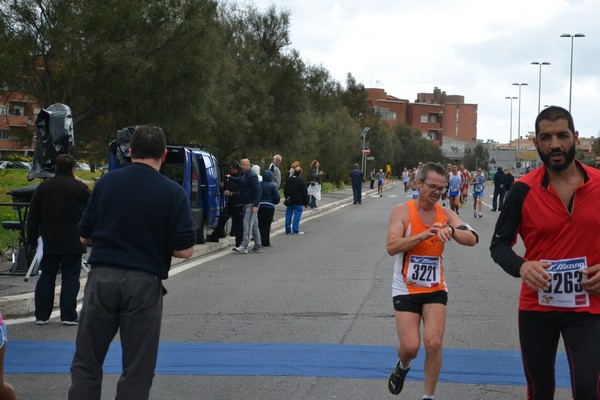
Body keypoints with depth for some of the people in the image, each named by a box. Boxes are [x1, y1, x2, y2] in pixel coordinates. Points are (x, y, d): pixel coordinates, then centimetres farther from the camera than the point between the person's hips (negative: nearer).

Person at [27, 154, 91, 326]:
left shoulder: (43, 187, 5)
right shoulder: (80, 188, -7)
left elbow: (33, 216, 8)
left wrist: (32, 238, 15)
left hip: (49, 241, 3)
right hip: (73, 242, -3)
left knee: (46, 276, 10)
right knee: (70, 278, 2)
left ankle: (41, 315, 10)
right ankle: (68, 316, -1)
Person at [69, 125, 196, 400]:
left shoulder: (106, 182, 2)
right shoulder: (173, 192, -4)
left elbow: (84, 236, 7)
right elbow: (185, 250, -7)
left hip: (102, 276, 2)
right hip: (145, 283, -1)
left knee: (86, 364, 10)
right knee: (137, 371, 8)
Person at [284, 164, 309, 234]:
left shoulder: (288, 180, 6)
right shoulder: (302, 181, -11)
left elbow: (285, 191, 15)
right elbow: (305, 193, -9)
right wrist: (306, 202, -1)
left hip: (289, 201, 5)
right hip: (298, 202, -5)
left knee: (288, 215, 9)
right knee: (297, 215, -2)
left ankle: (288, 230, 11)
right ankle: (295, 230, -6)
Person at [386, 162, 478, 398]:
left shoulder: (446, 214, 1)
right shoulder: (402, 211, -9)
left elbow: (472, 239, -11)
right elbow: (392, 247, -20)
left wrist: (451, 231, -31)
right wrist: (424, 235, -30)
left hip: (435, 289, 2)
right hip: (406, 288, -2)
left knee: (433, 343, -10)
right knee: (410, 347, -7)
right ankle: (402, 367, 30)